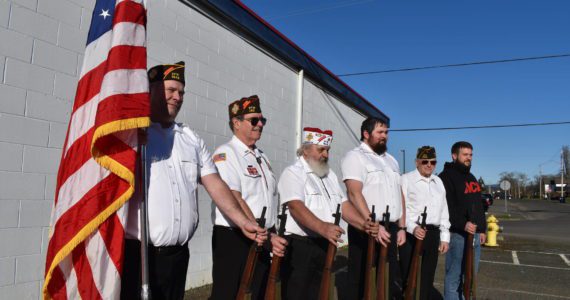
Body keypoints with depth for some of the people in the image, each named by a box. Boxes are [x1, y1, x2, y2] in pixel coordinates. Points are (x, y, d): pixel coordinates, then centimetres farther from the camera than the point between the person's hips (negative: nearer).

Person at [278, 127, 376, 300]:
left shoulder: (330, 175, 16)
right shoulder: (293, 173, -9)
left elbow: (343, 204, 11)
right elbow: (296, 206, -23)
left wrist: (363, 224, -6)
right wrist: (322, 227, -37)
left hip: (325, 245, 7)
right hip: (299, 245, -7)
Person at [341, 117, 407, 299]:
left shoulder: (391, 160, 18)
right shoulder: (355, 157, -6)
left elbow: (399, 195, 19)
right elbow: (355, 194, -18)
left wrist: (401, 227, 12)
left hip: (390, 229, 7)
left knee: (394, 283, 10)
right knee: (362, 282, 3)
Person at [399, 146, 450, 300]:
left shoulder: (438, 182, 17)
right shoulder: (406, 179, -3)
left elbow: (443, 211, 18)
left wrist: (444, 237, 13)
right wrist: (413, 228, -22)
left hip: (433, 234, 6)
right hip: (411, 234, -6)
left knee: (428, 277, 13)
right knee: (409, 277, -2)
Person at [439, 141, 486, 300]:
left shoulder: (471, 177, 19)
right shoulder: (446, 177, -10)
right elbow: (446, 207, -20)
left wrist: (482, 229, 18)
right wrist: (462, 224, -27)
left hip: (474, 233, 9)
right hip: (457, 234, -9)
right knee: (454, 276, -2)